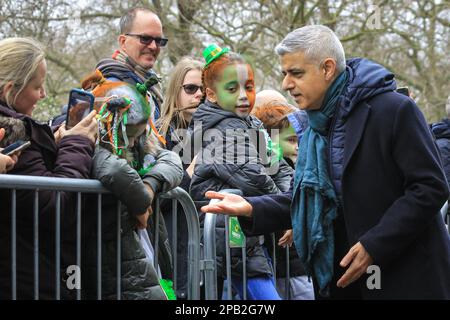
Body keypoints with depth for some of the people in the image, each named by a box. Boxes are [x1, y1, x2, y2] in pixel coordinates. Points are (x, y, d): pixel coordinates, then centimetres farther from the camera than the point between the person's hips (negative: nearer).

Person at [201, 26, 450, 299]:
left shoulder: (394, 109, -12)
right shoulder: (317, 126, 10)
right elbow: (307, 200, 11)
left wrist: (374, 246, -19)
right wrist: (252, 209, -7)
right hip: (349, 278, 6)